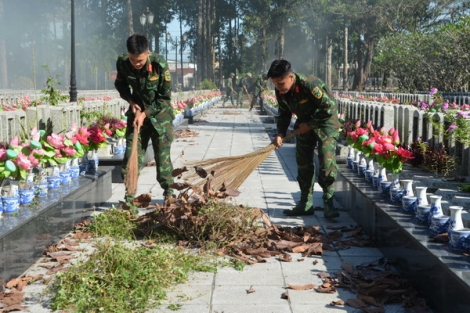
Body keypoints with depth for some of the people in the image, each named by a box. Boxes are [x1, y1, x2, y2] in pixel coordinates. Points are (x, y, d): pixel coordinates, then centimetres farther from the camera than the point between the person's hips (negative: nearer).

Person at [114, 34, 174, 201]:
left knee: (162, 154, -1)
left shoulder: (160, 65, -24)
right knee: (131, 152, -2)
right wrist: (131, 101, -9)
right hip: (136, 111, 3)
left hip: (159, 113, -3)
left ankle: (168, 192, 13)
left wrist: (145, 114, -20)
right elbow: (120, 84, 7)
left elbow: (165, 97, -16)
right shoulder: (122, 63, -14)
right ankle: (129, 194, 4)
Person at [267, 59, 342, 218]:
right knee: (303, 163, 7)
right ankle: (306, 204, 15)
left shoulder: (309, 85, -32)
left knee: (327, 162, -13)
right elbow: (284, 113, 2)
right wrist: (280, 134, -12)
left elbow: (329, 107, -26)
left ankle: (328, 203, -4)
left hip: (325, 122, -7)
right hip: (304, 124, 7)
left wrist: (309, 124, -21)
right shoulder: (280, 91, -11)